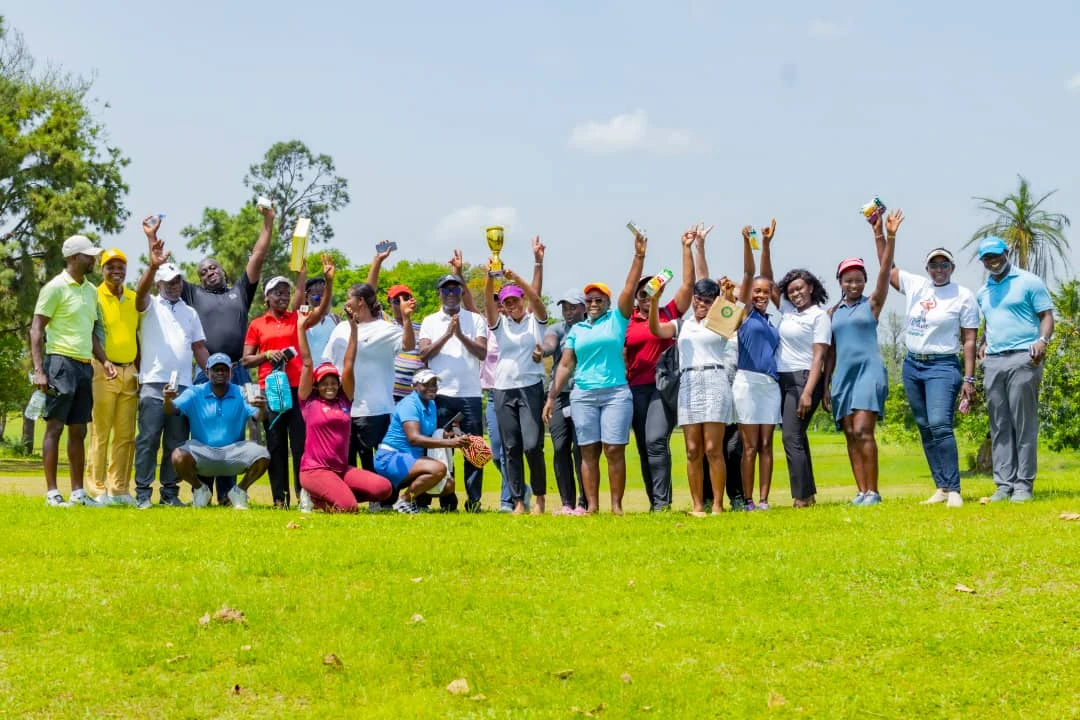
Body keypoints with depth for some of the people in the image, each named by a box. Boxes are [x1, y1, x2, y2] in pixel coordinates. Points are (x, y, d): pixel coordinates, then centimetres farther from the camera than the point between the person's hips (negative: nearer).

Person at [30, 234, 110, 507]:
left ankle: (78, 492, 13)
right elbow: (36, 329, -8)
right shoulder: (56, 287, -6)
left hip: (84, 366, 7)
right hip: (61, 363, -7)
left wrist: (104, 360, 8)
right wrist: (38, 370, -16)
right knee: (54, 427, -5)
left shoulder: (90, 290, 16)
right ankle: (52, 492, -4)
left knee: (78, 431, 9)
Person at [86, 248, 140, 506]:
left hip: (129, 372, 5)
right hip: (103, 371, -5)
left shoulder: (134, 299, 14)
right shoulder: (95, 296, -2)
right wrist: (102, 362, -17)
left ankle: (120, 489, 12)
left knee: (125, 435, 7)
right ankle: (98, 490, -2)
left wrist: (139, 370, 15)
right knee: (100, 433, -5)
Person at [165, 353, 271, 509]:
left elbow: (257, 417, -14)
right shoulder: (195, 393, 0)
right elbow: (173, 410, -14)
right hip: (202, 450, 0)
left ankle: (240, 490, 5)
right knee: (178, 457, -32)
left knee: (262, 456, -27)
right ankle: (200, 489, 4)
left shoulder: (241, 394, 1)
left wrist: (262, 408, -39)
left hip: (233, 451, 0)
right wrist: (168, 400, -39)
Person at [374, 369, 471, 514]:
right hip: (390, 458, -10)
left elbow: (432, 436, 14)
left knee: (448, 485, 2)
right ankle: (404, 501, -15)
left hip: (412, 458, 10)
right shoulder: (410, 404, -15)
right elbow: (414, 438, -28)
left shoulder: (431, 405, 13)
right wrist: (450, 442, -35)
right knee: (439, 468, -30)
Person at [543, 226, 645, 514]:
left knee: (614, 450, -5)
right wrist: (552, 396, 7)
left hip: (616, 393, -3)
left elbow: (630, 288, -4)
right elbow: (565, 365, 13)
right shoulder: (576, 330, 14)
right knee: (588, 452, 2)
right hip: (583, 395, 3)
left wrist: (639, 256, -12)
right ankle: (592, 505, 4)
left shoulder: (617, 319, 7)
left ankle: (616, 505, -2)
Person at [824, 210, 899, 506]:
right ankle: (861, 491, 5)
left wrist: (890, 237, -17)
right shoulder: (833, 312, 14)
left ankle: (873, 491, -11)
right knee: (850, 436, 2)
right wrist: (825, 386, 14)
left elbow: (885, 271, -7)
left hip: (869, 370, -5)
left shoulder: (872, 304, 5)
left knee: (863, 431, -15)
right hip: (842, 374, 5)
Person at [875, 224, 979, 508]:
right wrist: (878, 231, 7)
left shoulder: (964, 296, -4)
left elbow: (969, 341, -4)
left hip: (942, 367, -5)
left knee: (940, 426, -19)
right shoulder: (914, 285, 7)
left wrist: (969, 379, -9)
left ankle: (954, 490, -19)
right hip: (912, 365, 5)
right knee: (925, 430, 6)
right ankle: (941, 488, 10)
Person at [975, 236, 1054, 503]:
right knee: (999, 427, 4)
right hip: (993, 361, 6)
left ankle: (1024, 484, -4)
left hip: (1022, 358, -6)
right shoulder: (983, 292, 20)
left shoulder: (1028, 282, 2)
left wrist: (1043, 340, -20)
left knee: (1024, 425, -6)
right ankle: (1004, 484, 6)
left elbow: (1047, 315, -3)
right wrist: (983, 343, 13)